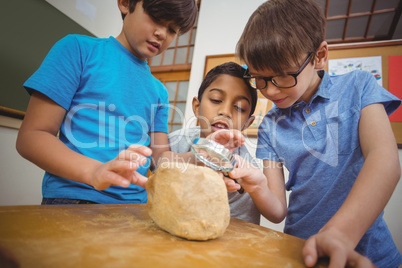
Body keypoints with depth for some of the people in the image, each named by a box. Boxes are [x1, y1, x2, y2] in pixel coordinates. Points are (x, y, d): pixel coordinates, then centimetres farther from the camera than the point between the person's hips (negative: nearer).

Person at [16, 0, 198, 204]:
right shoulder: (79, 49, 0)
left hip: (134, 202, 5)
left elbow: (160, 155, 8)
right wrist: (94, 171, -24)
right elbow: (30, 136, -7)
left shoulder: (159, 92, 13)